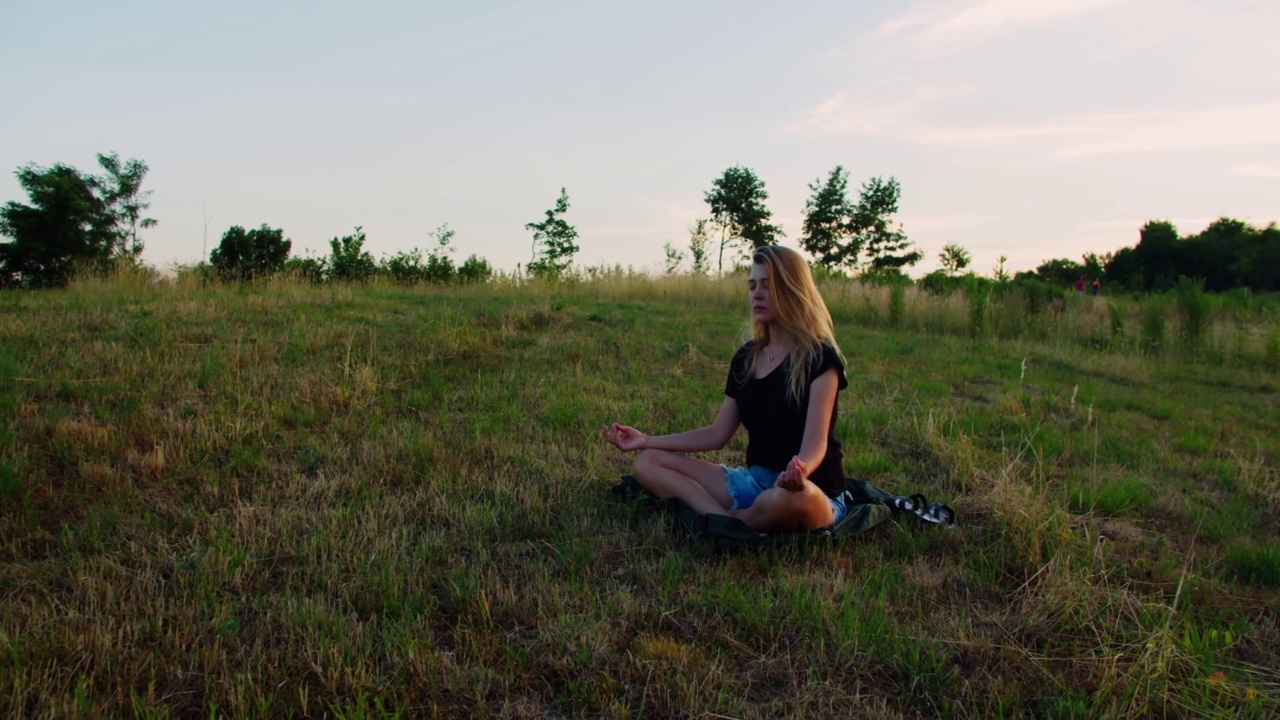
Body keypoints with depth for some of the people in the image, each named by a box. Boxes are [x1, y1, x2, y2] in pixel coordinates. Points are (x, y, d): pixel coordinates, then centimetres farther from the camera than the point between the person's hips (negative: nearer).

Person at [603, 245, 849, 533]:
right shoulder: (746, 357, 8)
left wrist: (800, 471, -48)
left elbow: (816, 441, -23)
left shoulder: (819, 357, -12)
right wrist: (647, 440, 5)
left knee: (788, 498, -45)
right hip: (755, 481, 7)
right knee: (647, 463, -4)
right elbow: (717, 434, 11)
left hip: (815, 494, -7)